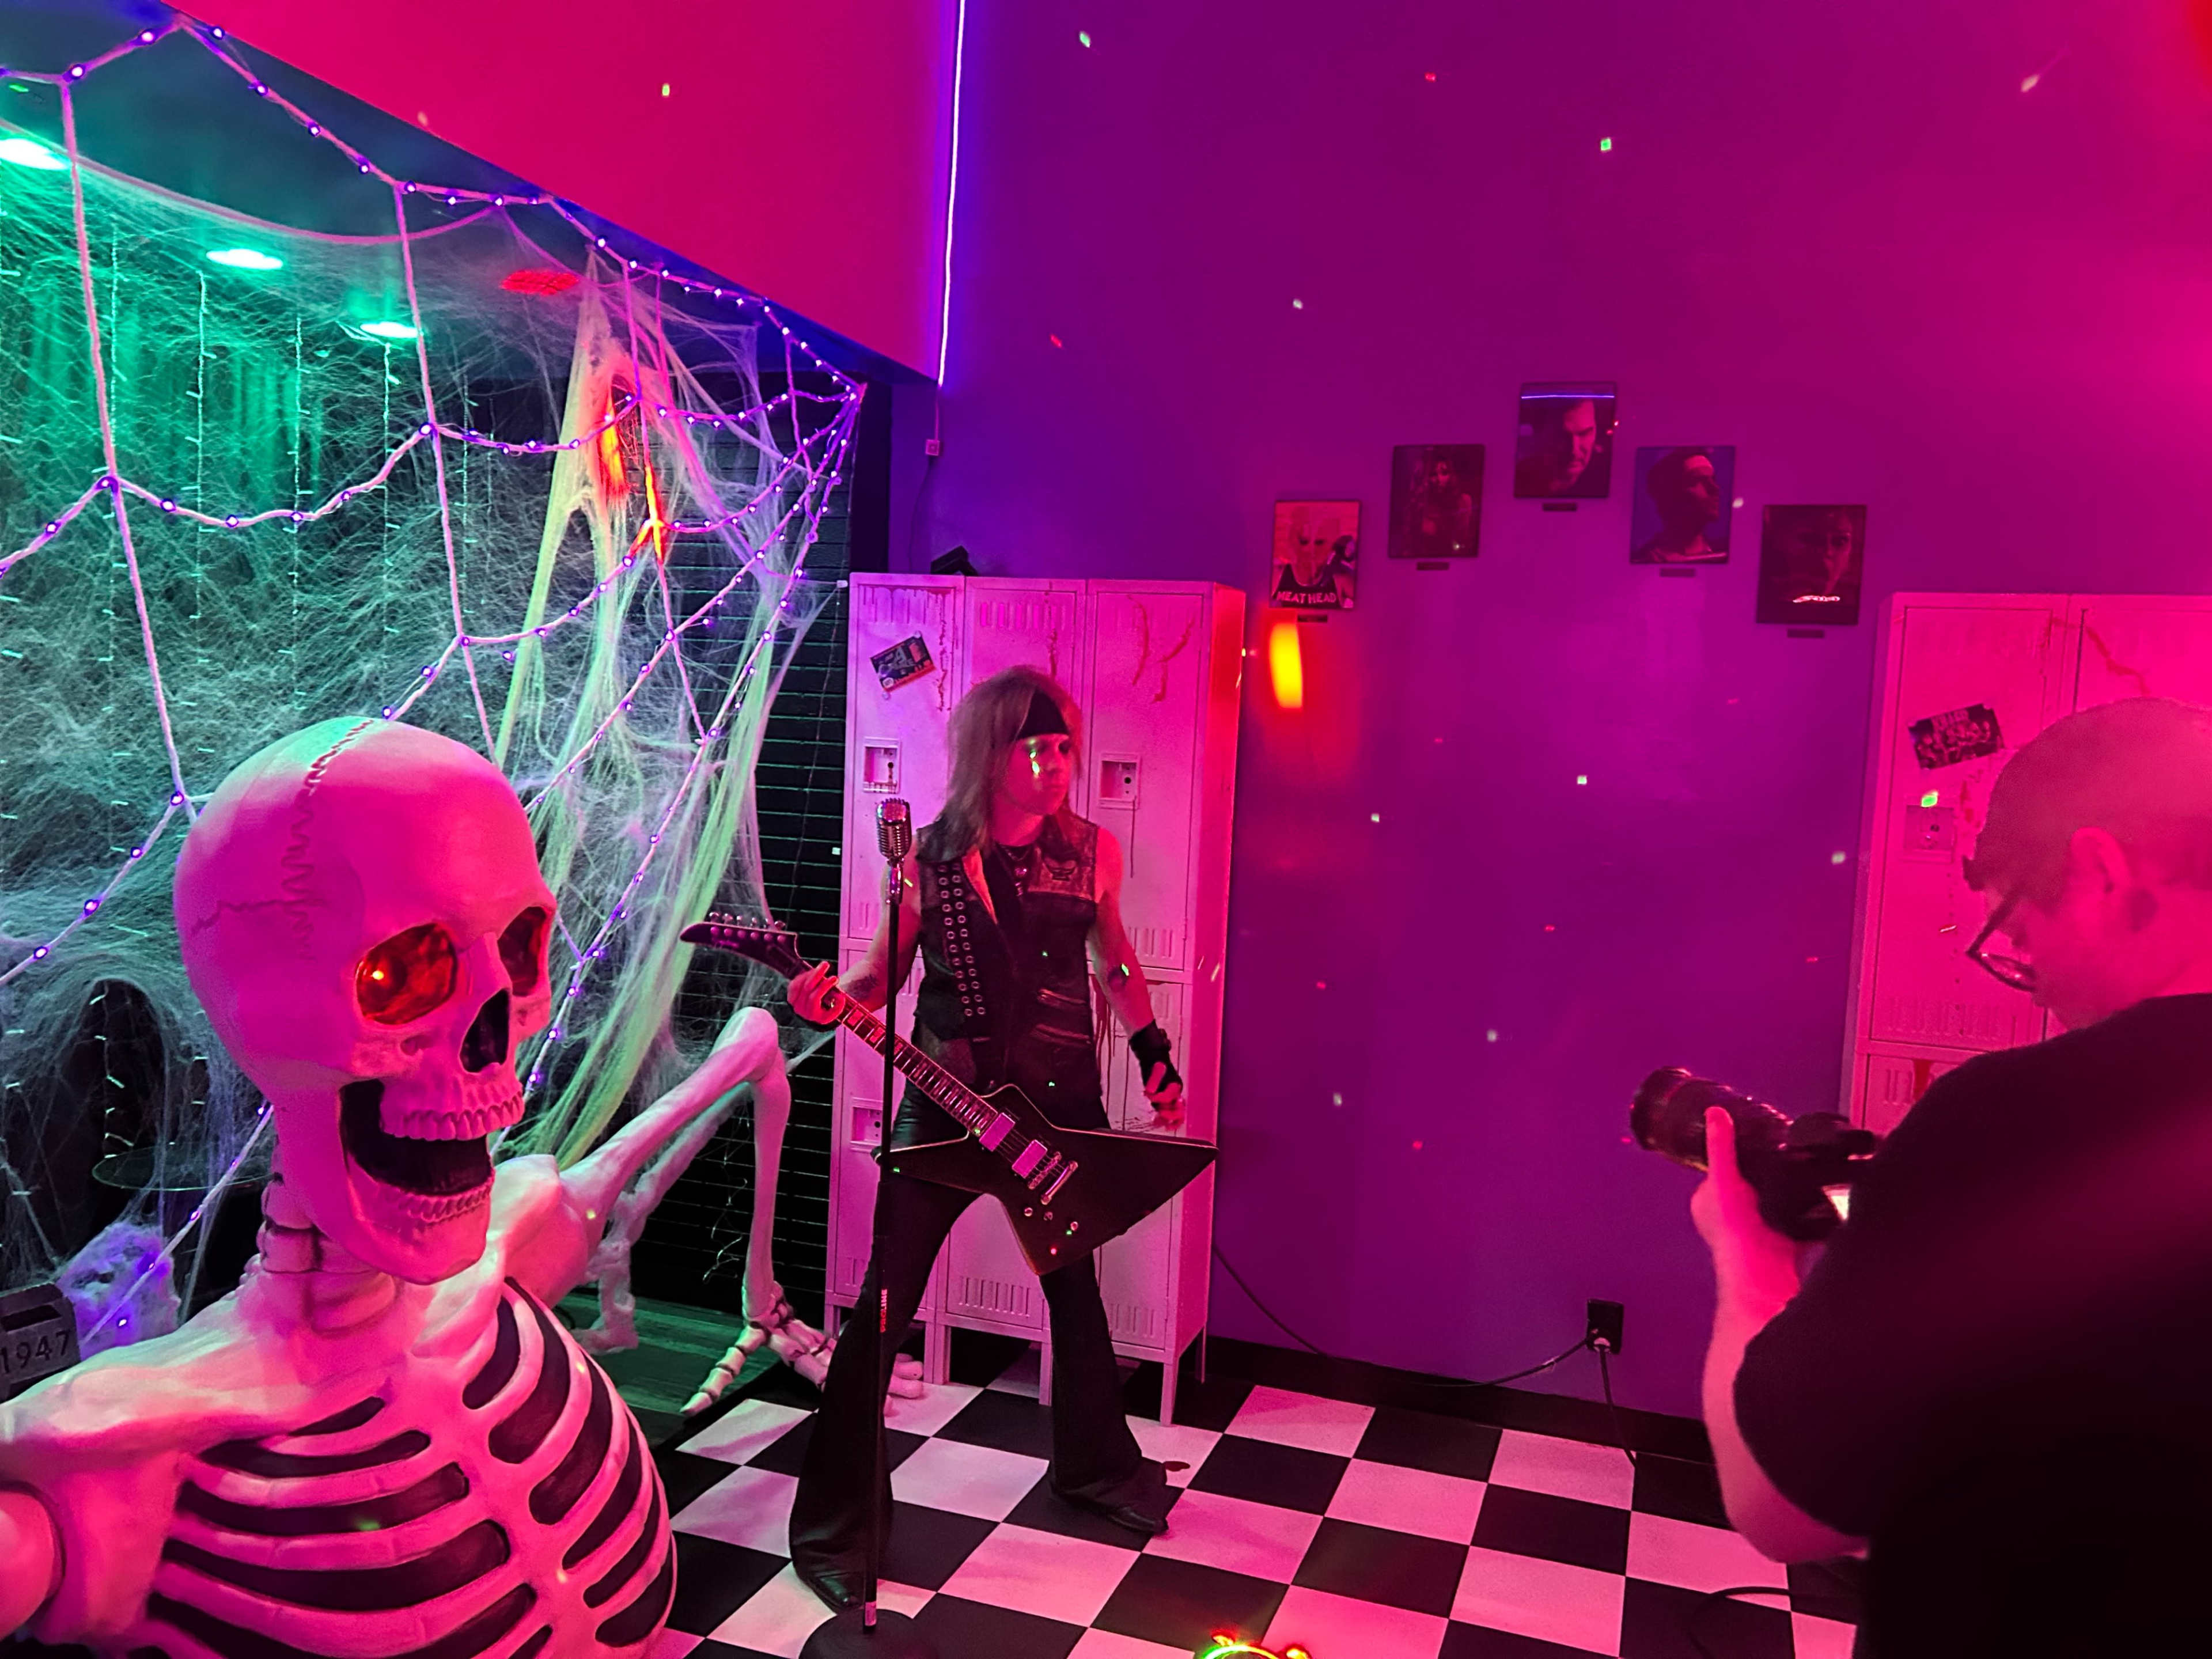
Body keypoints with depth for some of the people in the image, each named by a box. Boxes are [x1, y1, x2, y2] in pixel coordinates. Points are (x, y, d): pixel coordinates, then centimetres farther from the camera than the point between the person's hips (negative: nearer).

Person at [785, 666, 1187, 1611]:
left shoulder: (1090, 853, -1)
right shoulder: (926, 858, -8)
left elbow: (1115, 963, 13)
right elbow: (884, 972, 0)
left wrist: (1155, 1055, 7)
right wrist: (834, 995, -20)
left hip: (1061, 1107, 3)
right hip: (946, 1104, -2)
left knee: (1075, 1286, 18)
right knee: (885, 1304, -2)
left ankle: (1096, 1464, 42)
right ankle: (838, 1516, 15)